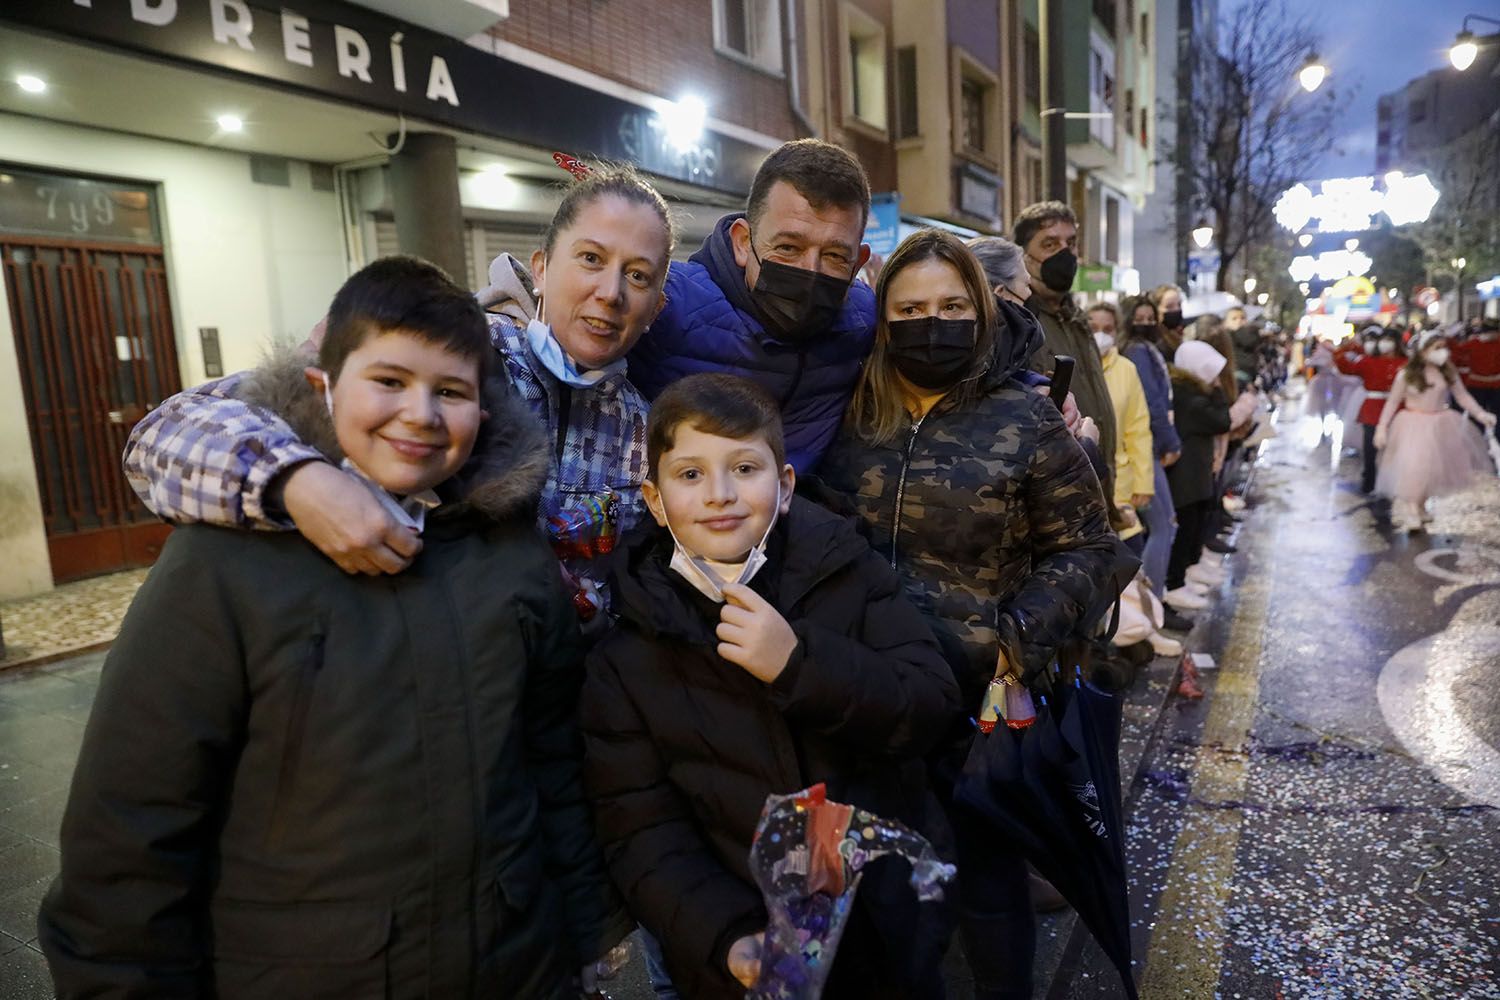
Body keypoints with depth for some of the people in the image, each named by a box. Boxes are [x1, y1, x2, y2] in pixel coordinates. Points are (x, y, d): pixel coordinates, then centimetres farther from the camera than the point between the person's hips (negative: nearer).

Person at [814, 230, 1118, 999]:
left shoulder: (1024, 420, -5)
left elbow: (1084, 548, -2)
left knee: (987, 873, 14)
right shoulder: (850, 418, 3)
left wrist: (1017, 640, -14)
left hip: (978, 698, -3)